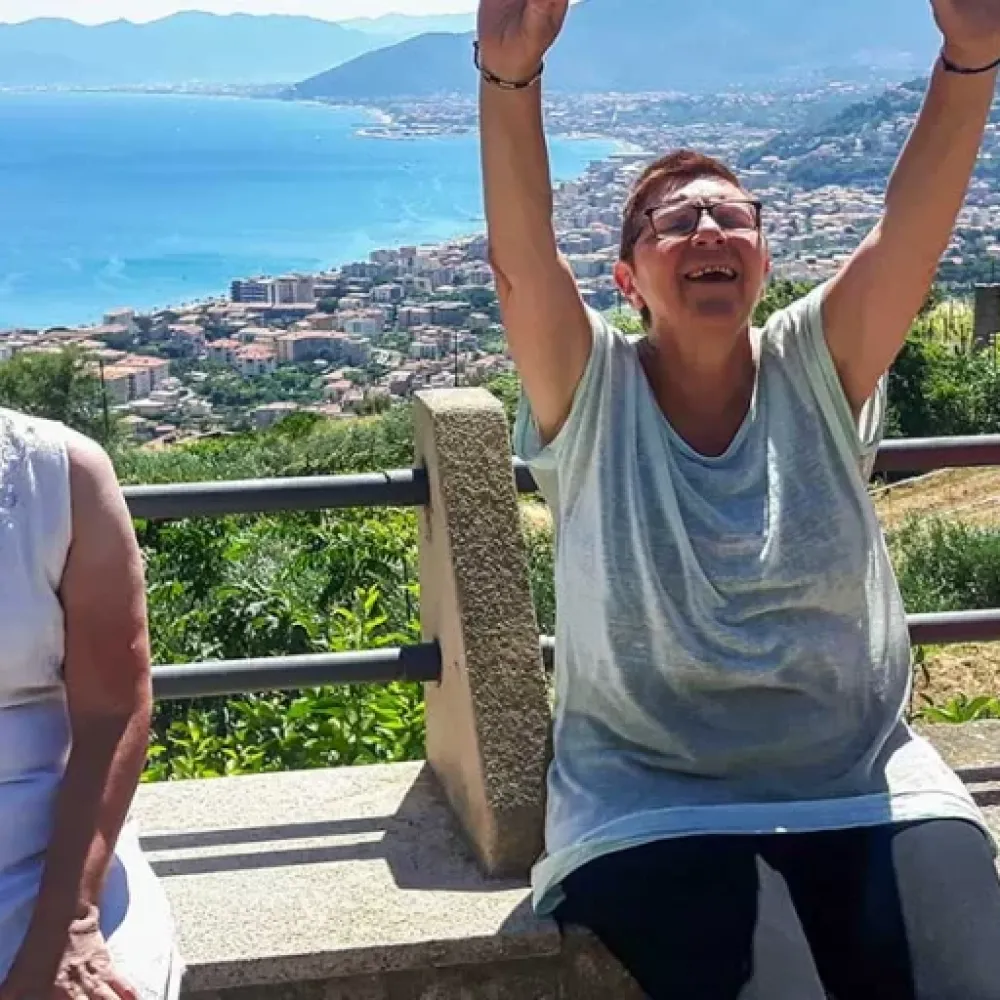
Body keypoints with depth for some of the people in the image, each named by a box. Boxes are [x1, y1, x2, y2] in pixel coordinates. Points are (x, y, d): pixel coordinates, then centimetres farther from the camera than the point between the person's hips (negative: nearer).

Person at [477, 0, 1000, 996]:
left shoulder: (818, 371, 3)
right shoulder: (591, 395, -2)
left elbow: (912, 233, -9)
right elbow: (519, 261, -17)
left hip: (864, 783, 3)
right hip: (652, 803, -2)